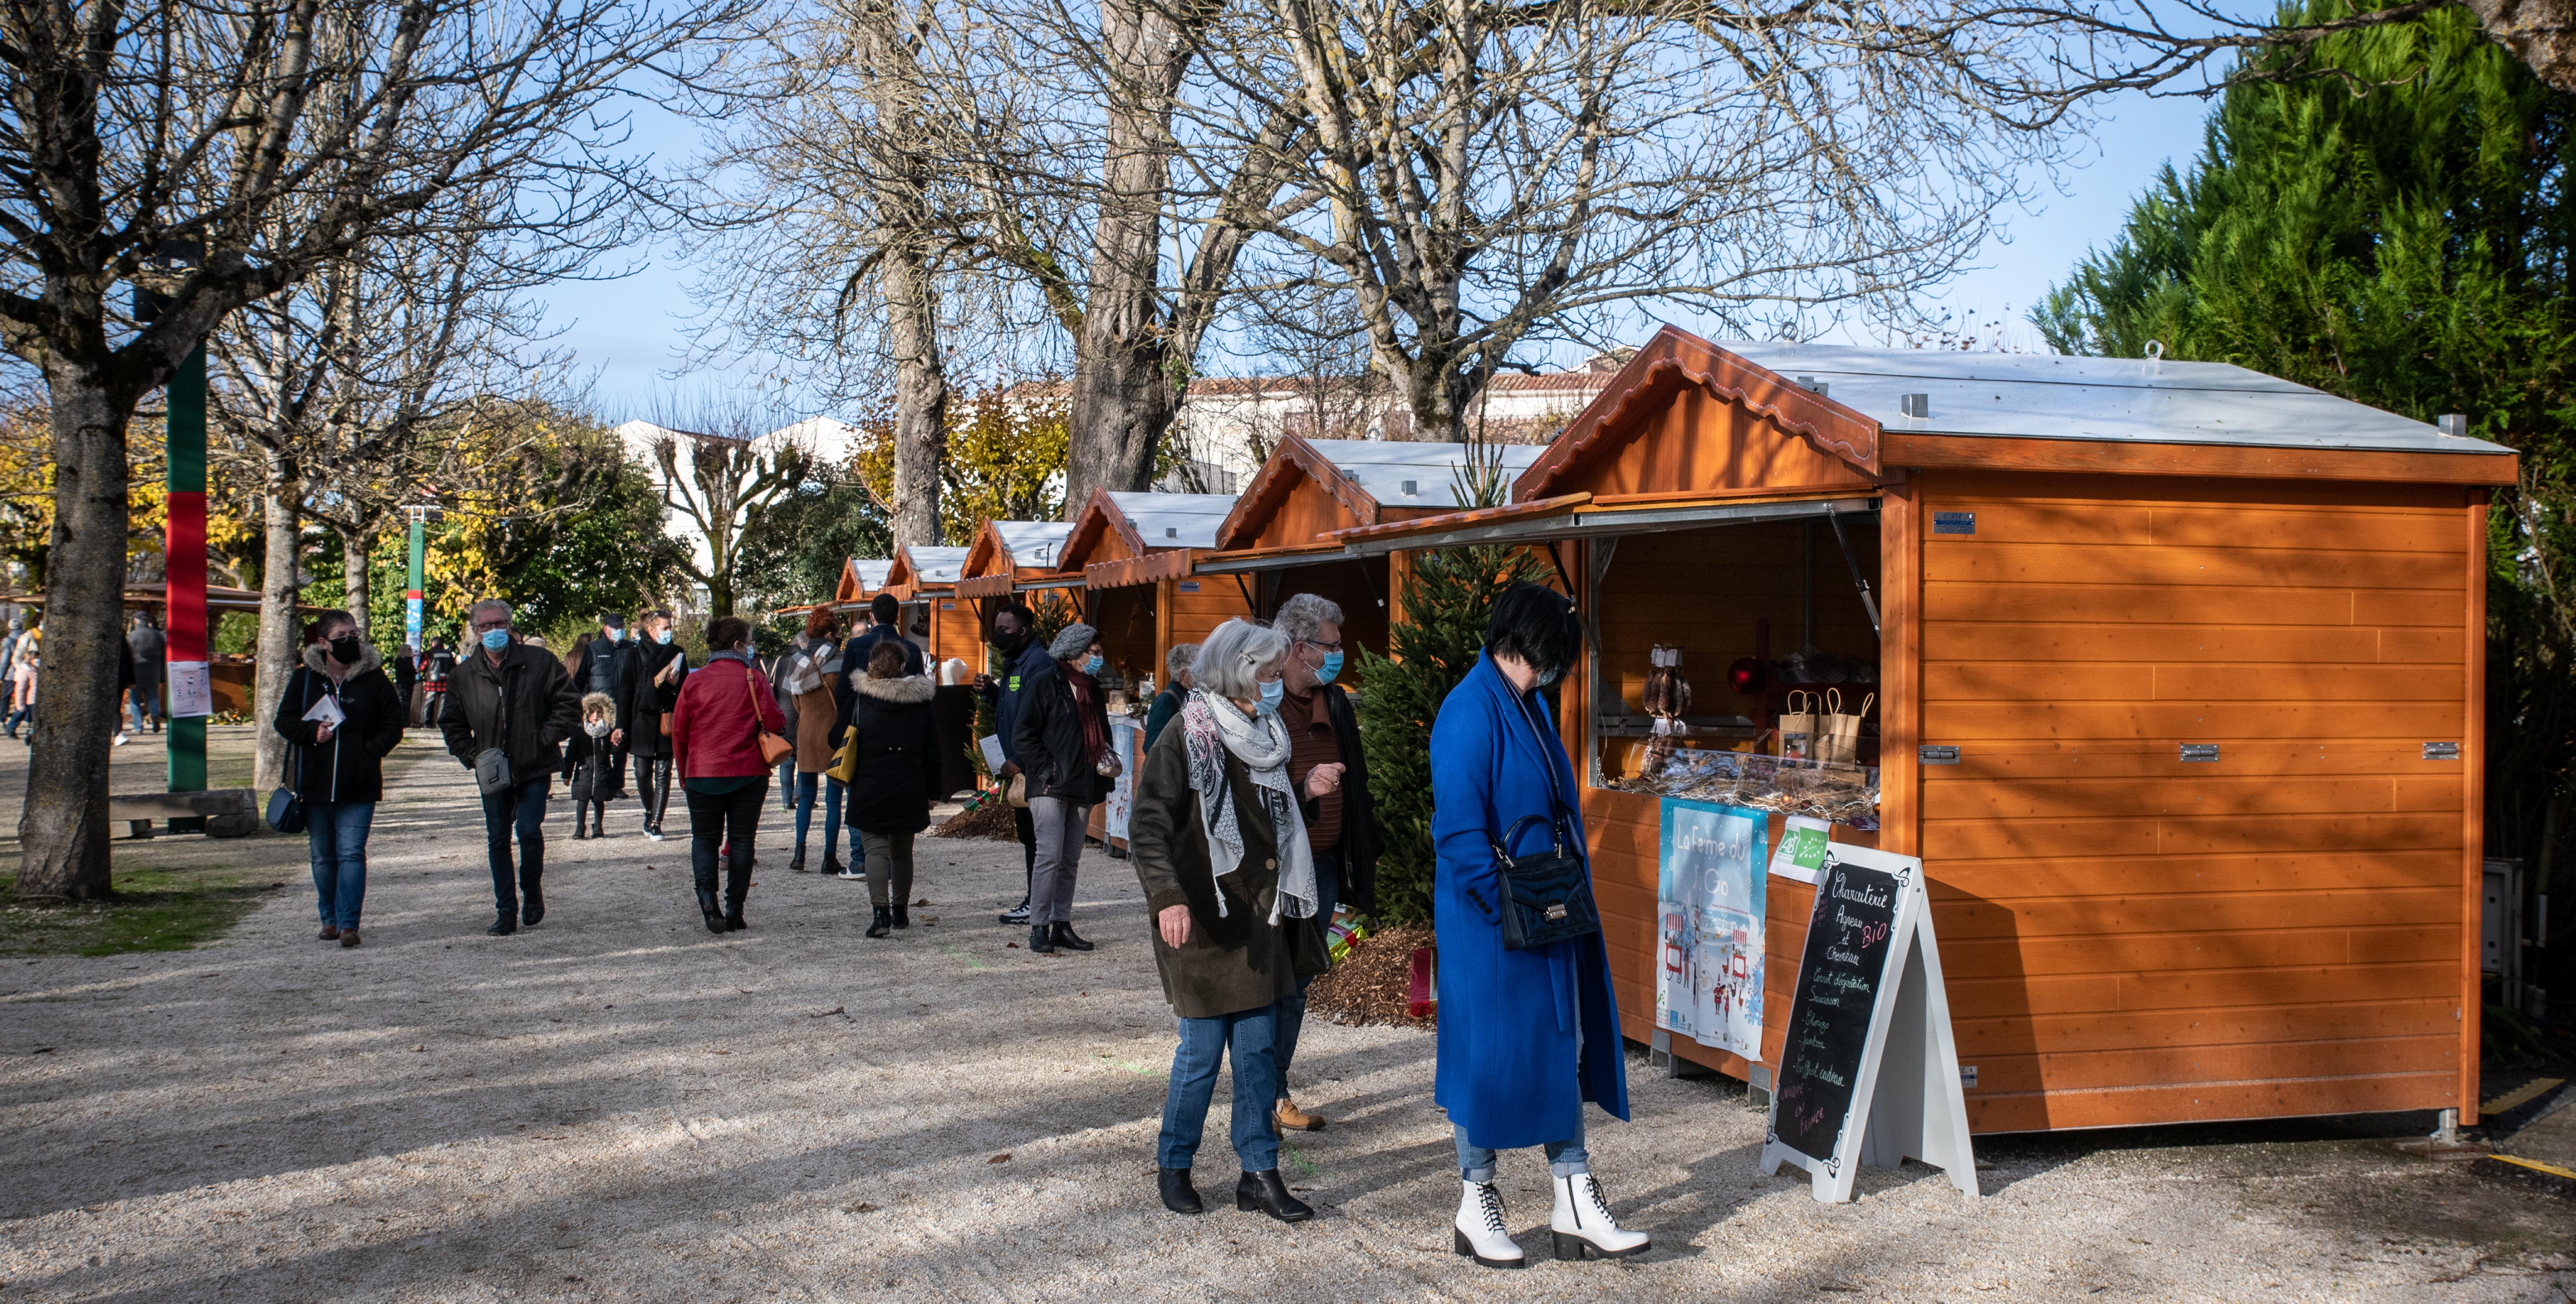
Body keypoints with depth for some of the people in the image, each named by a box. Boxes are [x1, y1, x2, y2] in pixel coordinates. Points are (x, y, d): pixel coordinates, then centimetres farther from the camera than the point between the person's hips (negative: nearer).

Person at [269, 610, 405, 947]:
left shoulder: (374, 677, 1)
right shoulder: (304, 678, 6)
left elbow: (393, 723, 5)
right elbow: (283, 720, 7)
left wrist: (371, 749, -11)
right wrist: (312, 733, -12)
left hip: (359, 786, -2)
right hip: (315, 783, 2)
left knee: (351, 853, -9)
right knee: (323, 856, 11)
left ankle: (348, 923, -8)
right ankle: (330, 919, 23)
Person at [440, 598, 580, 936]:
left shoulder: (539, 662, -3)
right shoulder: (464, 674, 4)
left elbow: (569, 704, -1)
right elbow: (451, 722, 16)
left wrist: (544, 740, -8)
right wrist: (472, 755, 3)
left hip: (534, 769, -3)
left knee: (530, 832, -12)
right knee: (498, 841, 5)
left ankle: (533, 893, 14)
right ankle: (506, 912, 14)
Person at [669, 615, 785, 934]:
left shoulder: (694, 682, 1)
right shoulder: (753, 678, -5)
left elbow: (678, 733, 5)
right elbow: (775, 722, -9)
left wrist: (684, 775, 16)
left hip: (703, 774, 1)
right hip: (748, 774, -1)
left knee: (704, 837, 11)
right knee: (741, 840, 8)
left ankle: (707, 895, -14)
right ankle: (734, 911, 6)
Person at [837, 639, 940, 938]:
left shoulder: (859, 700, -6)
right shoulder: (921, 701, 2)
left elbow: (838, 739, -1)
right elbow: (932, 751, 5)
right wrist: (932, 792, 12)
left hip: (870, 787, -3)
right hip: (910, 789, 3)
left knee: (876, 848, -3)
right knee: (902, 851, 17)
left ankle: (881, 911, -20)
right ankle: (901, 910, 28)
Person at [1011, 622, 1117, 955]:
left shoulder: (1091, 687, 16)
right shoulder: (1044, 683, -5)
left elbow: (1099, 736, 28)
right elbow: (1022, 736, -8)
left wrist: (1107, 763, 8)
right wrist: (1047, 772, -14)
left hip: (1082, 789, 7)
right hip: (1050, 788, -7)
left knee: (1070, 860, 8)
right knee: (1050, 856, -12)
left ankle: (1062, 925, 14)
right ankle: (1039, 928, -7)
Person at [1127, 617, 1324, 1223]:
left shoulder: (1265, 738, 12)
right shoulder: (1184, 740, -10)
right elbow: (1148, 827, -18)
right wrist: (1167, 897, -32)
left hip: (1259, 920, 6)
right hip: (1202, 922, -6)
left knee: (1259, 1049, 7)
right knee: (1202, 1050, 1)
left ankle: (1259, 1173, 14)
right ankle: (1173, 1166, 19)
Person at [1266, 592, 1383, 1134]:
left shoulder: (1336, 704, 11)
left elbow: (1353, 786, 19)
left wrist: (1359, 856, 16)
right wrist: (1303, 789, -27)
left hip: (1323, 865, 7)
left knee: (1297, 985, 12)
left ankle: (1277, 1094, 21)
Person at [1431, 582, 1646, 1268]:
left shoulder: (1530, 703, 11)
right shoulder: (1471, 712, -17)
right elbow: (1459, 827, -22)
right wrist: (1509, 905, -20)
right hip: (1493, 921, -9)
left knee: (1562, 1048, 11)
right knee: (1491, 1053, 2)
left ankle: (1575, 1209, 19)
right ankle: (1475, 1207, 18)